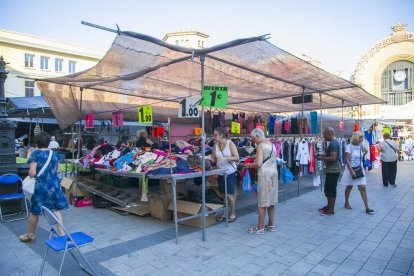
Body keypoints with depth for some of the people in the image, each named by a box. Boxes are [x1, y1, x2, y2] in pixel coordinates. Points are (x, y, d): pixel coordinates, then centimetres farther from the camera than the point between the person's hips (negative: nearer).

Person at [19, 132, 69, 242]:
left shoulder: (35, 154, -10)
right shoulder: (54, 154, 4)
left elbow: (32, 173, -16)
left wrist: (29, 173, 5)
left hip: (41, 186, -4)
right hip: (55, 185, 4)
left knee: (34, 211, 14)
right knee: (56, 210, 13)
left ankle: (30, 235, 32)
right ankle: (62, 234, 12)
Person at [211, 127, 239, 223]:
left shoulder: (230, 143, -10)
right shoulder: (215, 145, 2)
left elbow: (237, 158, -15)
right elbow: (214, 159, 7)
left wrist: (225, 158, -26)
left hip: (230, 172, -4)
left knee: (229, 194, -1)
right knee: (223, 194, 9)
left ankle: (233, 214, 17)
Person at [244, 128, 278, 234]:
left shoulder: (260, 146, -12)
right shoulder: (272, 145, 13)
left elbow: (258, 164, -20)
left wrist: (249, 165, -3)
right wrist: (256, 160, 20)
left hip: (264, 174, -8)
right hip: (274, 173, 8)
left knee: (262, 202, -1)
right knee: (271, 200, 16)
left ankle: (260, 227, 6)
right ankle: (271, 224, 25)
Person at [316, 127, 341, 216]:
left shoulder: (333, 143, -18)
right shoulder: (334, 142, 14)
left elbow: (333, 158, -25)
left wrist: (322, 158, -13)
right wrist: (322, 155, 11)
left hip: (333, 170, -10)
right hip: (332, 169, 10)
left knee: (331, 190, -2)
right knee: (328, 189, 18)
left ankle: (331, 209, 6)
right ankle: (329, 206, 29)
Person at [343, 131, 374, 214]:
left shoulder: (361, 146, 3)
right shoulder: (349, 146, -13)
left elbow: (366, 151, 28)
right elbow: (347, 160, -17)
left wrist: (361, 157, 15)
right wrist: (352, 171, -23)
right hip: (351, 169, -4)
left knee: (362, 188, -2)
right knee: (349, 187, 11)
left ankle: (367, 208, 0)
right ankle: (346, 203, 29)